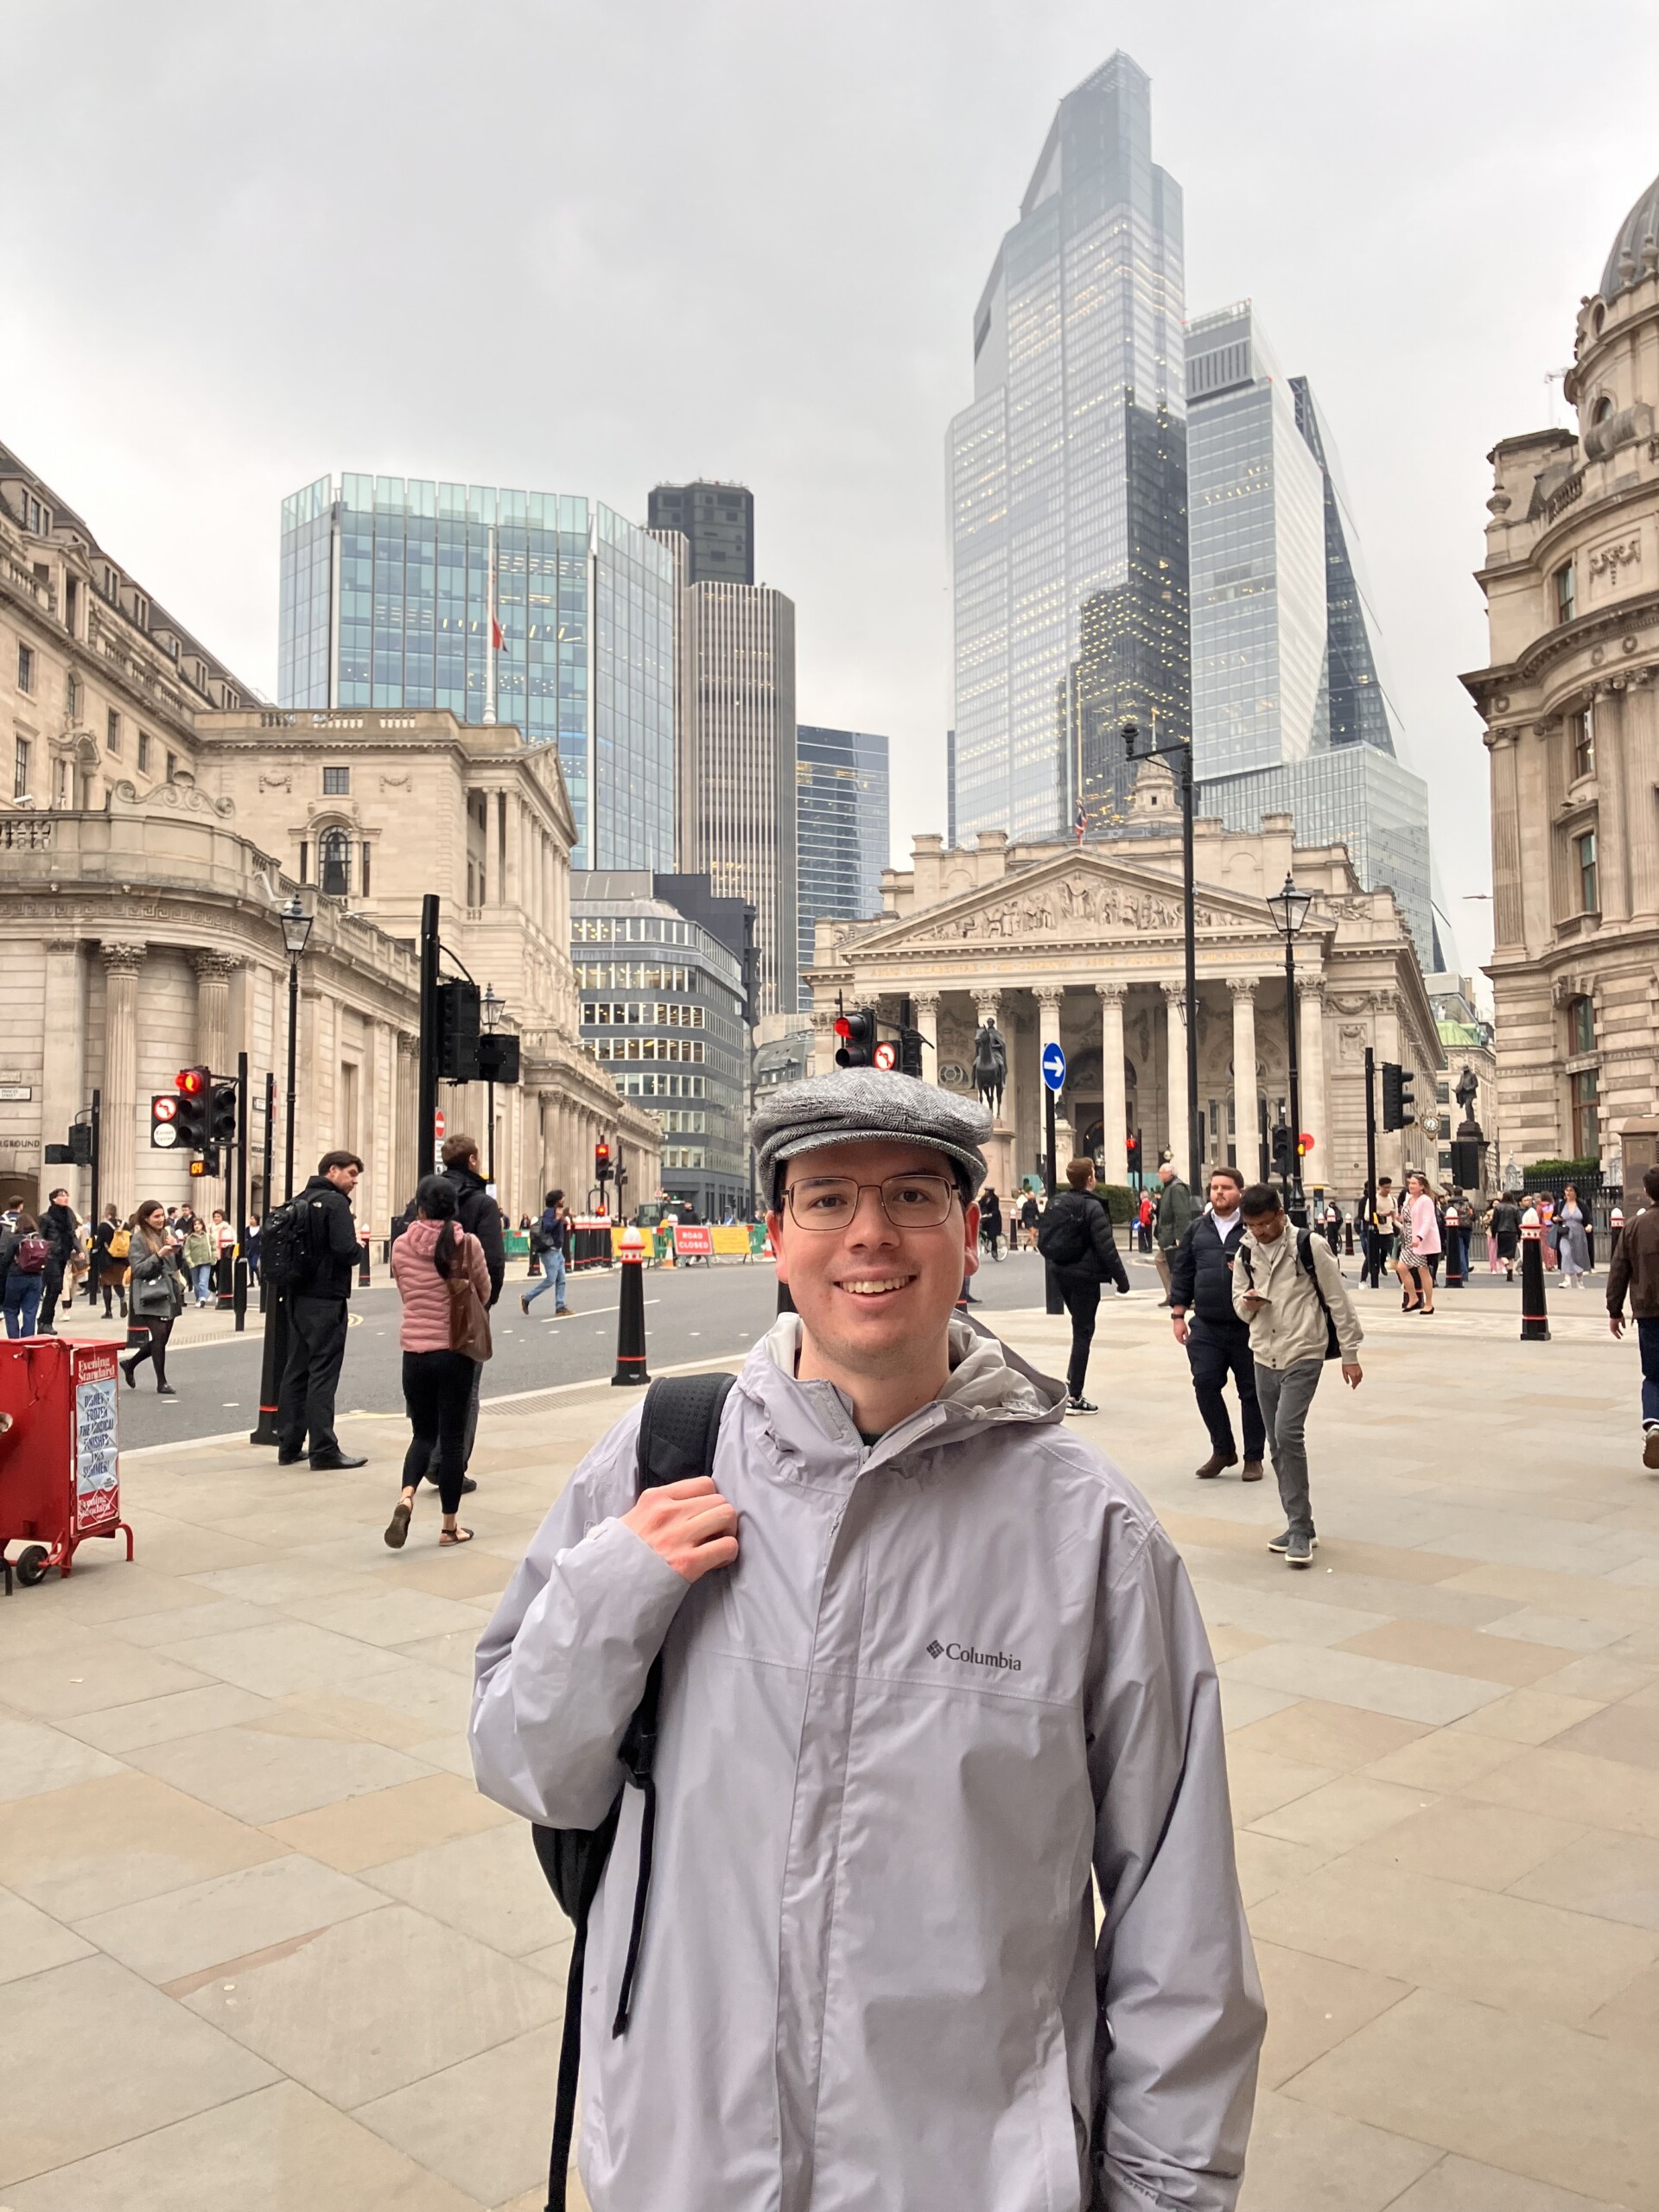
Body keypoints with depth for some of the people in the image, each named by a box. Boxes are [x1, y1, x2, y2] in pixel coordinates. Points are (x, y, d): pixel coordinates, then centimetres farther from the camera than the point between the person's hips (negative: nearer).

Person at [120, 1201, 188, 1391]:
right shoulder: (138, 1239, -5)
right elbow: (137, 1269, -11)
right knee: (160, 1335, -12)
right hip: (150, 1294, -6)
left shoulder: (168, 1233, 12)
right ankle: (161, 1383, -2)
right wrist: (159, 1255, -21)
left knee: (162, 1338, 7)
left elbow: (178, 1266, 15)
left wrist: (176, 1250, -5)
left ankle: (130, 1363, 31)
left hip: (169, 1292, 6)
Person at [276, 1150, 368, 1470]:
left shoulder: (298, 1202, 12)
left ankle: (289, 1446, 18)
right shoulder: (335, 1203, -12)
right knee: (323, 1373, -5)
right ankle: (324, 1450, -2)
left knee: (296, 1370, 13)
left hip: (297, 1298, 8)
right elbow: (345, 1250, -23)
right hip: (326, 1299, -8)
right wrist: (359, 1247, -4)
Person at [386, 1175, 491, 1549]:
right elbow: (484, 1295, 5)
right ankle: (449, 1528, 15)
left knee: (423, 1433, 17)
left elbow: (404, 1294, 8)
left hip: (414, 1352, 2)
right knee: (451, 1438, 7)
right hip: (455, 1351, -2)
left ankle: (405, 1497, -10)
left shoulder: (401, 1246, -3)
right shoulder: (468, 1244, -8)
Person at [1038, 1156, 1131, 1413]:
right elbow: (1106, 1247, -19)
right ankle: (1074, 1396, 1)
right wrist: (1121, 1277, -11)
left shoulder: (1055, 1202, 4)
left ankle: (1071, 1381, 16)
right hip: (1084, 1276, -7)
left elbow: (1042, 1241, 8)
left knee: (1080, 1326, 23)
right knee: (1083, 1331, 1)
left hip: (1061, 1274, 7)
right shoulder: (1092, 1207, -16)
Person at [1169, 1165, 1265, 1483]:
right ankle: (1223, 1450, 18)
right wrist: (1178, 1314, 9)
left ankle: (1253, 1457, 20)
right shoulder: (1197, 1229, 10)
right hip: (1206, 1326, 4)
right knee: (1205, 1386, -1)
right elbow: (1182, 1272, 12)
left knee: (1251, 1391, 6)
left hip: (1248, 1325, -3)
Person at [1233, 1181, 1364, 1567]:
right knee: (1277, 1444, 9)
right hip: (1264, 1357, 6)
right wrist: (1247, 1303, -10)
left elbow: (1337, 1300, -5)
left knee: (1288, 1433, -19)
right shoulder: (1246, 1253, 5)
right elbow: (1238, 1301, 15)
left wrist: (1349, 1354, -4)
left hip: (1303, 1354, -6)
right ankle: (1299, 1527, 21)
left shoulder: (1310, 1246, -10)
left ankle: (1301, 1529, -9)